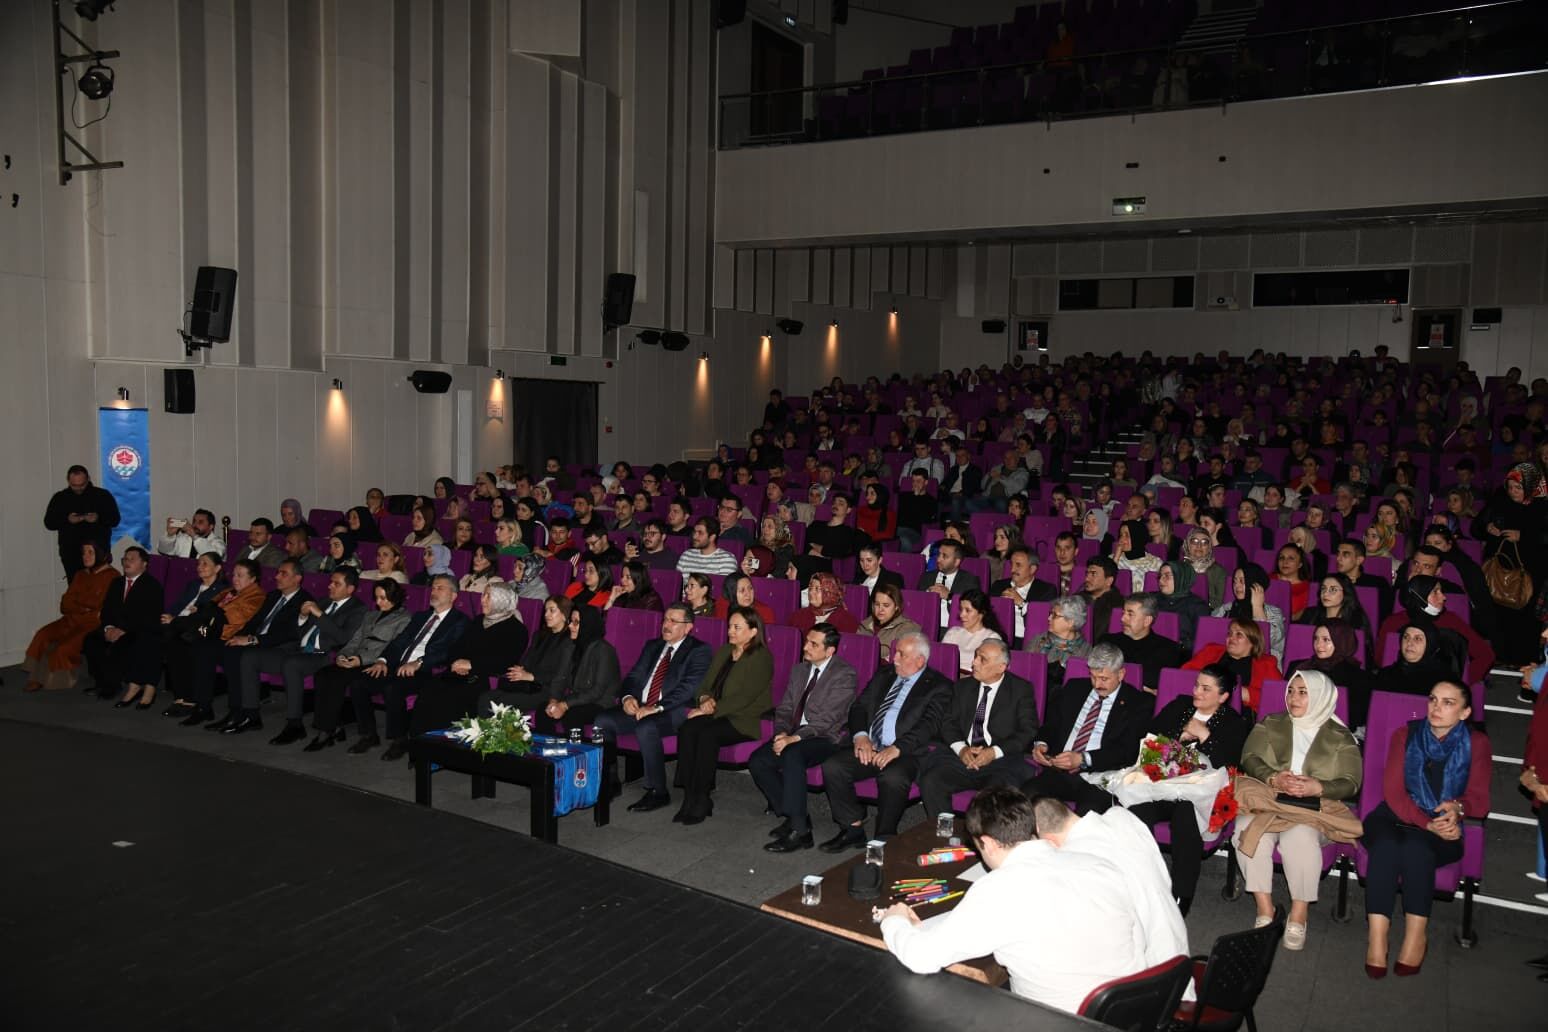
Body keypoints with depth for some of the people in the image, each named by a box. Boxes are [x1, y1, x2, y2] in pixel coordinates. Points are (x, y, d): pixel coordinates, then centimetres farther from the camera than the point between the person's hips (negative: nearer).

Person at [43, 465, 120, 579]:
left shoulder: (102, 495, 3)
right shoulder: (59, 498, 8)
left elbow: (115, 519, 1)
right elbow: (49, 522, 6)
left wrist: (99, 518, -19)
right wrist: (67, 520, -13)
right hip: (70, 553, 1)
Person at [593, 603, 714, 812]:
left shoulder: (699, 651, -1)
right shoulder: (653, 646, 21)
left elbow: (689, 687, -14)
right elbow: (633, 676, 17)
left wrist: (657, 708, -23)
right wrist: (627, 697, -7)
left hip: (674, 713, -6)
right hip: (639, 708, 7)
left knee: (646, 728, -35)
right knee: (603, 720, -15)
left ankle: (658, 792, -21)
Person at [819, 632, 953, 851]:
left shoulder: (938, 686, 1)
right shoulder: (884, 673, 19)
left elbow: (928, 725, -11)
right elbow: (859, 706, 15)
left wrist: (896, 749, -23)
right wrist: (860, 736, -5)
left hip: (905, 753, -5)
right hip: (869, 747, 6)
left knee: (893, 778, -36)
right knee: (832, 766, -19)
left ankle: (884, 839, -16)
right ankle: (853, 830, -3)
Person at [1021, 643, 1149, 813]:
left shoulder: (1138, 703, 5)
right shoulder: (1074, 688, 19)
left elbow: (1127, 751, -5)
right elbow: (1051, 724, 23)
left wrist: (1083, 759, -16)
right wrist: (1041, 743, -1)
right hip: (1059, 771, 4)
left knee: (1088, 811, -37)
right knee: (1027, 794, -26)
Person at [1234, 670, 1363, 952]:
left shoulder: (1340, 737, 11)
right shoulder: (1269, 724, 17)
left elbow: (1350, 784, 2)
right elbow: (1249, 759, 4)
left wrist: (1317, 788, -18)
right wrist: (1274, 779, -16)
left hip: (1315, 809, -2)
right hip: (1268, 801, 2)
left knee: (1301, 836, -35)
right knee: (1250, 828, -32)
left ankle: (1299, 915, -22)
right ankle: (1264, 908, -24)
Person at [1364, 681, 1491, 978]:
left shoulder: (1476, 743, 7)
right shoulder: (1406, 734, 6)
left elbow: (1479, 799, -2)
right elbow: (1393, 792, -3)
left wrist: (1458, 808, -27)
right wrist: (1428, 823, -20)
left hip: (1443, 831, 0)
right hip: (1396, 817, 1)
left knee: (1415, 846, -35)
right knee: (1385, 845, -34)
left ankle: (1416, 934, -28)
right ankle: (1376, 938, -39)